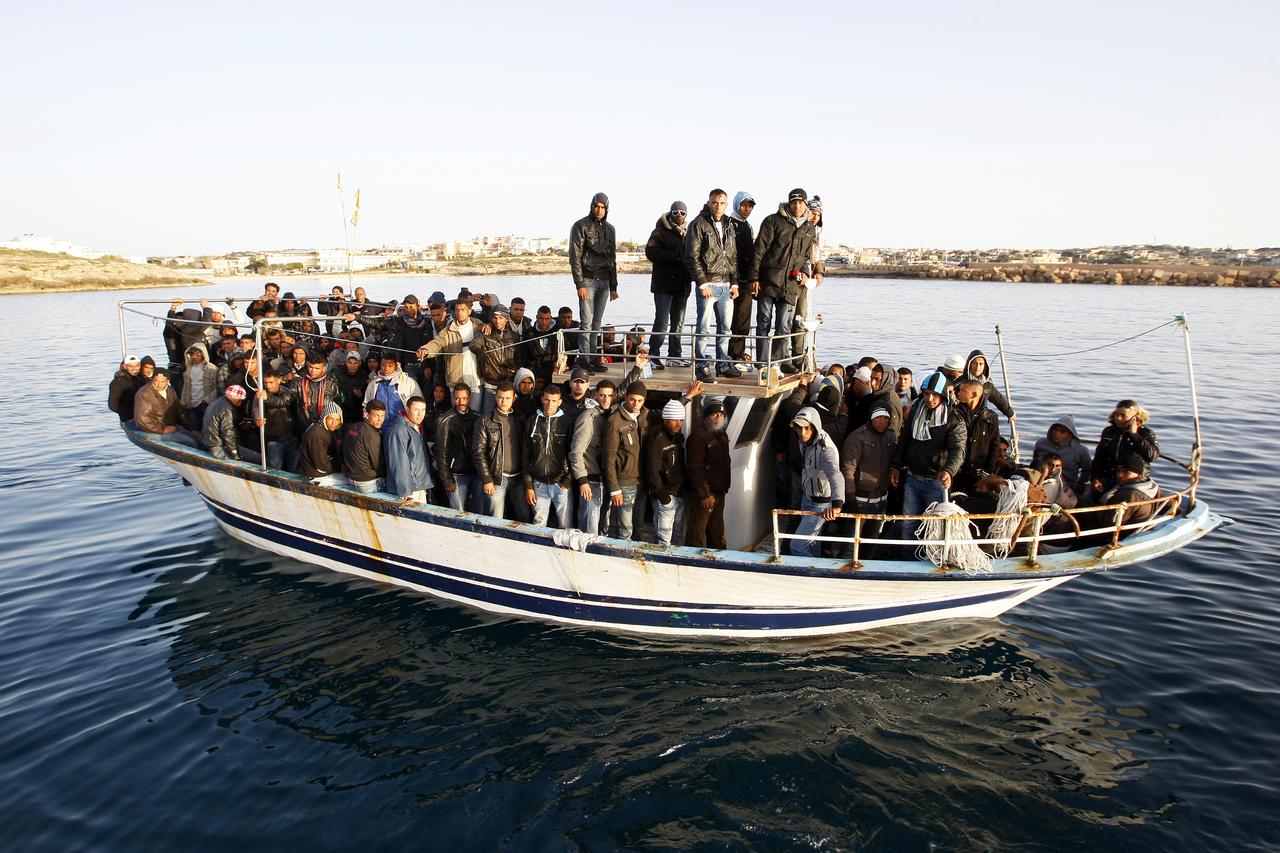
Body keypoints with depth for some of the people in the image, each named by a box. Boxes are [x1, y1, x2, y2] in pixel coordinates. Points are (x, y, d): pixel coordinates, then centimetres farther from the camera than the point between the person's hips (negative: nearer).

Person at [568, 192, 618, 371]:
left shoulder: (609, 229, 15)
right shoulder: (581, 226, -3)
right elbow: (575, 257, -8)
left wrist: (613, 286, 14)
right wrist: (580, 284, -15)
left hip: (604, 282, 6)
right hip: (587, 280, -6)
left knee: (597, 323, 7)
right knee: (587, 323, -9)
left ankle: (594, 358, 12)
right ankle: (584, 359, -5)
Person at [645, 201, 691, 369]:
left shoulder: (688, 232, 15)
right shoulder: (661, 231, -4)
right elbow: (650, 251, -16)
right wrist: (674, 256, -21)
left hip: (682, 284, 6)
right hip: (664, 285, -6)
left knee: (678, 323, 11)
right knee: (662, 322, -10)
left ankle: (675, 356, 20)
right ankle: (653, 356, -4)